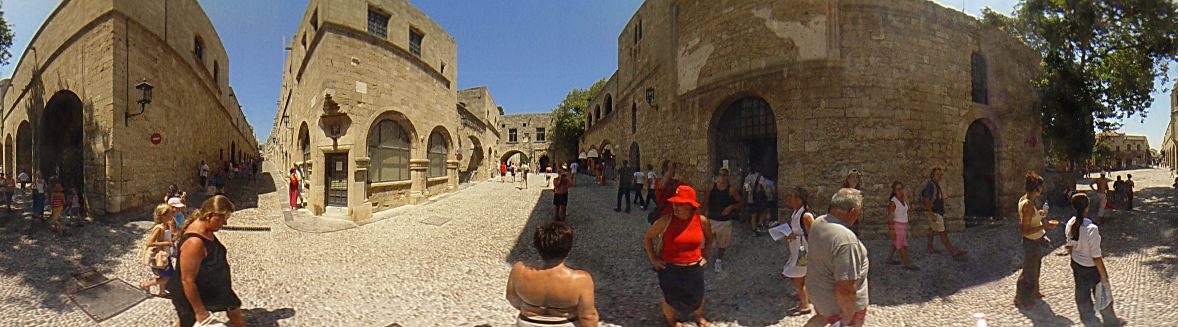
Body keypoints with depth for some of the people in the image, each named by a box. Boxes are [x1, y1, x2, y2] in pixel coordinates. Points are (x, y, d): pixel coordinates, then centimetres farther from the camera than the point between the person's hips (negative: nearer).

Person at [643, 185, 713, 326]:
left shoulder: (702, 220, -11)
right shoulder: (666, 220, -18)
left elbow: (709, 237, 12)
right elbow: (648, 238, -4)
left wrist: (705, 255, 6)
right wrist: (653, 259, -5)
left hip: (694, 268, 2)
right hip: (669, 268, -2)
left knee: (697, 296, 21)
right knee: (670, 297, 16)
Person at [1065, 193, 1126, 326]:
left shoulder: (1070, 224, -13)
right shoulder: (1091, 229, -32)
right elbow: (1096, 257, -24)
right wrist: (1103, 276, -14)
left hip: (1076, 264, 5)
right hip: (1091, 268, -5)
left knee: (1081, 291, 23)